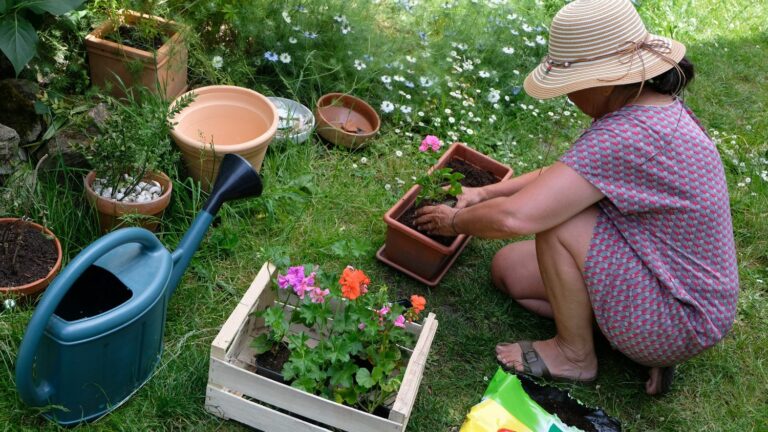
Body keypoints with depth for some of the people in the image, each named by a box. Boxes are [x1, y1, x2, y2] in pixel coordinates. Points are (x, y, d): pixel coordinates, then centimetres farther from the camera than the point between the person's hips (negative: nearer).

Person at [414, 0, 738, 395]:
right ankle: (644, 341, 9)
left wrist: (456, 221, -14)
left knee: (556, 219, -23)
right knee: (507, 269, 7)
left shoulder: (627, 137, -32)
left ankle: (574, 354, -1)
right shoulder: (659, 106, -1)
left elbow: (515, 217, -36)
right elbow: (564, 173, 11)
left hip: (681, 323, -9)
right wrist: (484, 194, 3)